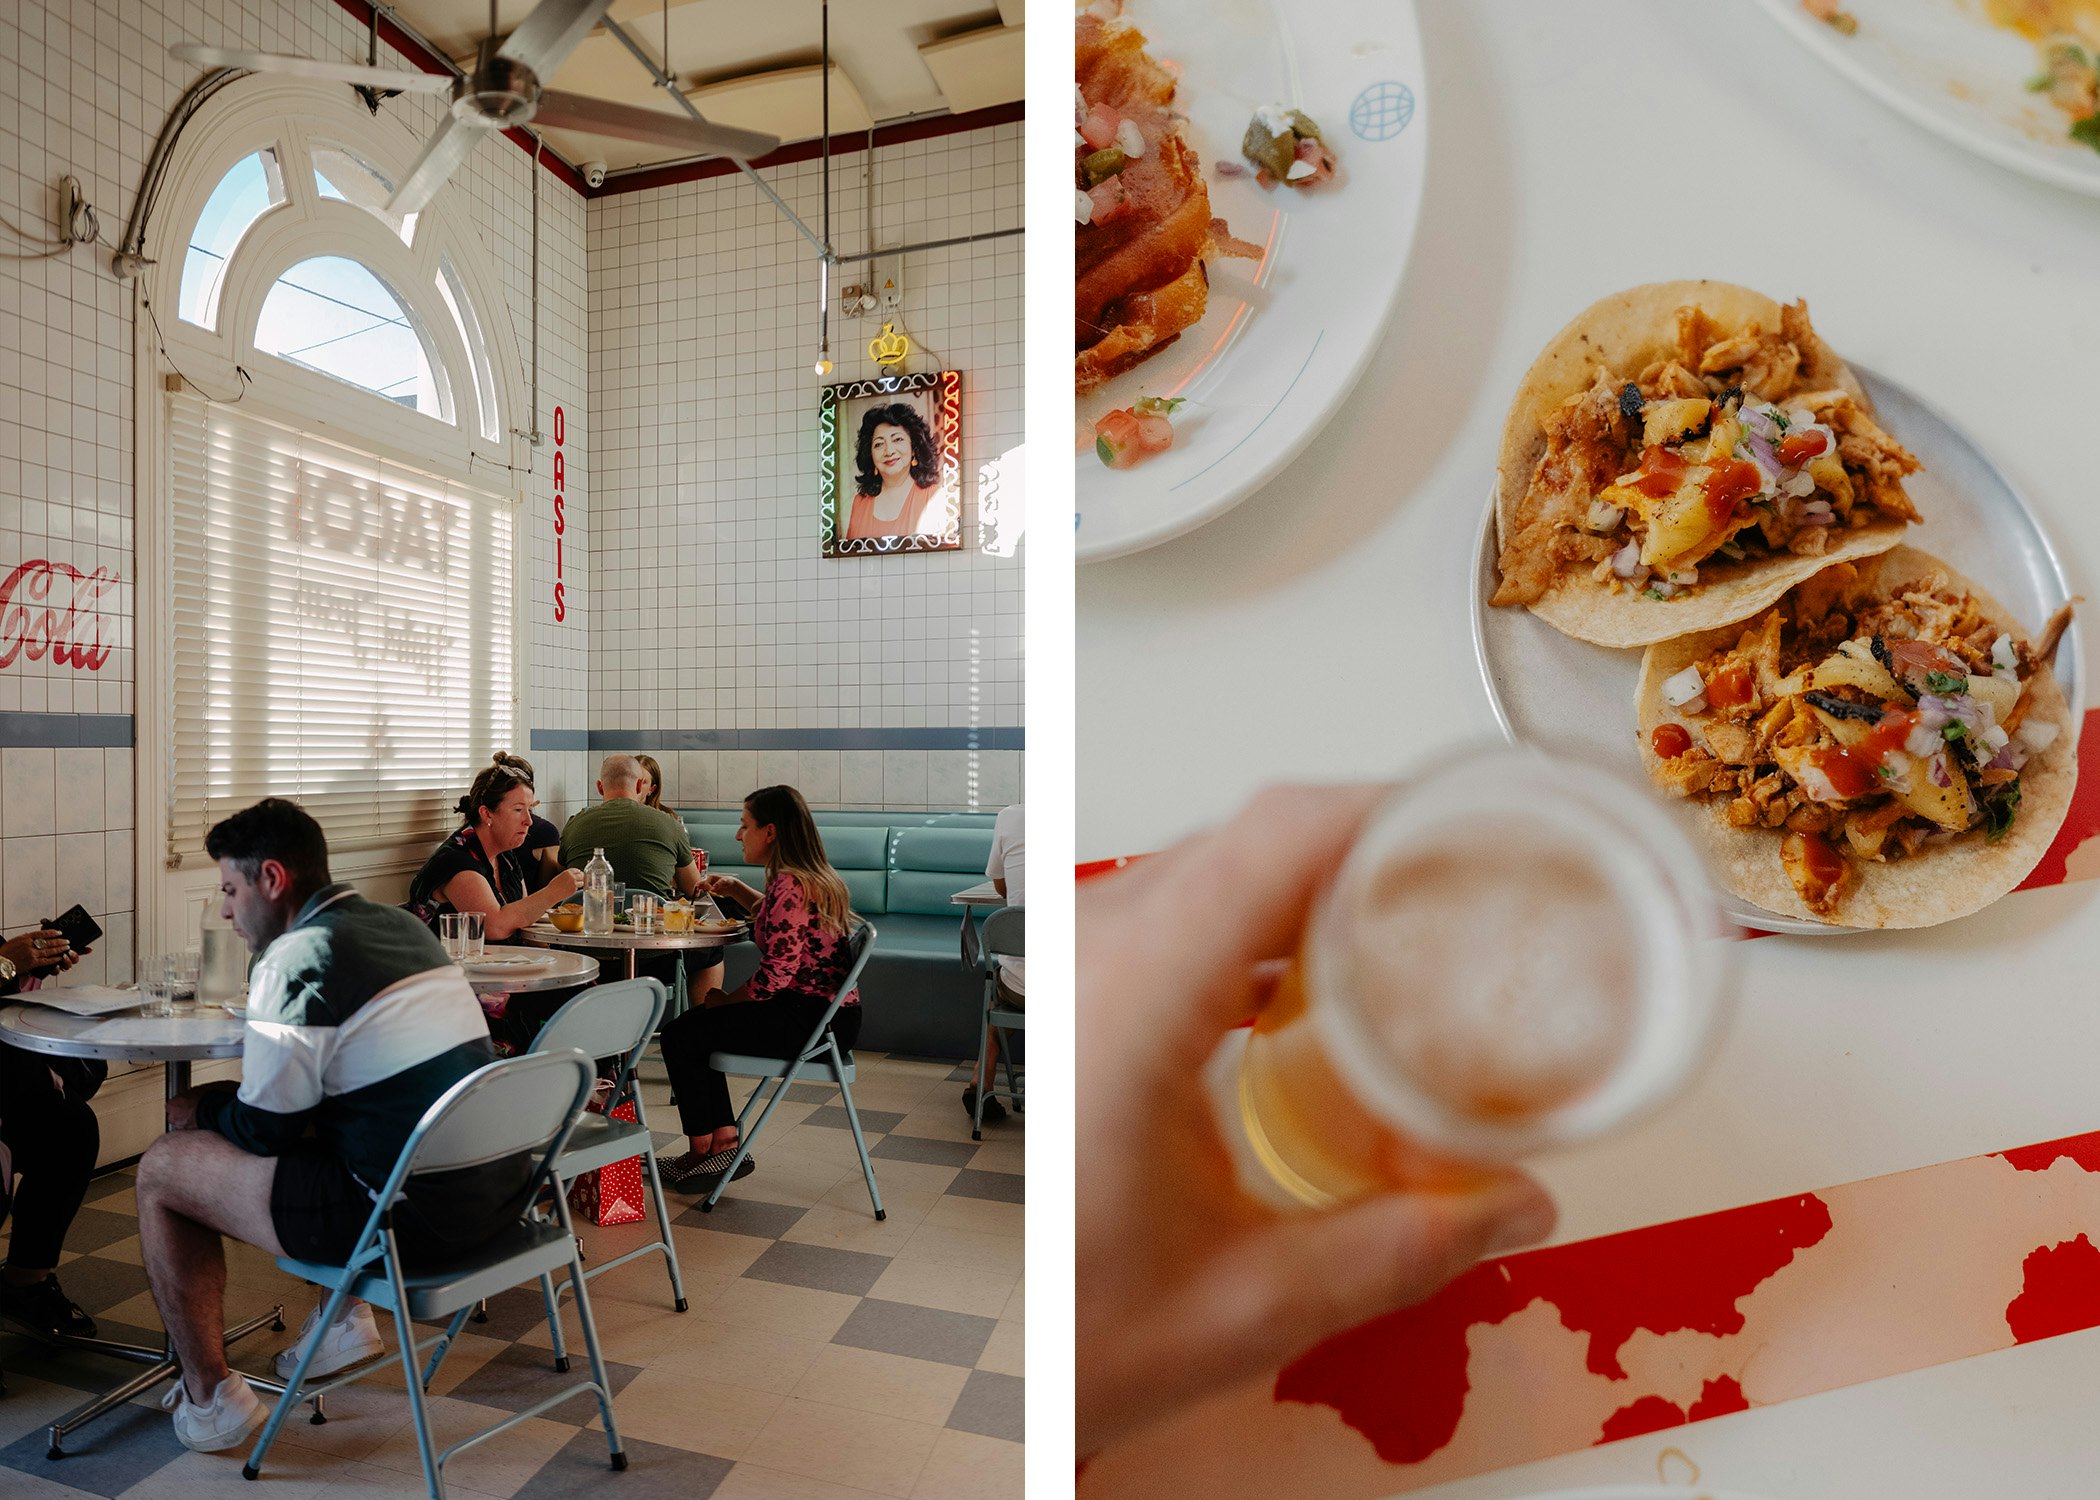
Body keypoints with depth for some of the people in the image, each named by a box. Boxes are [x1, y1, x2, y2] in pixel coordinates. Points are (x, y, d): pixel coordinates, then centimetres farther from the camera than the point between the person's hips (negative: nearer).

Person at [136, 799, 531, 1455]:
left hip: (412, 1217, -8)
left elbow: (266, 1131, -5)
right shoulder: (403, 923, 12)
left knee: (161, 1168, 11)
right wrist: (227, 1102, 24)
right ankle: (347, 1317, 32)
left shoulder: (295, 958, -12)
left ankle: (210, 1397, 19)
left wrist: (199, 1109, 15)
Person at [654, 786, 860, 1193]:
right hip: (826, 1011, 10)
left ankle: (702, 1152, 17)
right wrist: (738, 891, 20)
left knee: (680, 1036, 1)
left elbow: (775, 974, -23)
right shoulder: (816, 878, 10)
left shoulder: (790, 886, -21)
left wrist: (724, 999, -6)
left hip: (809, 1020, -10)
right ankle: (724, 1142, 16)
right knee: (697, 1026, 19)